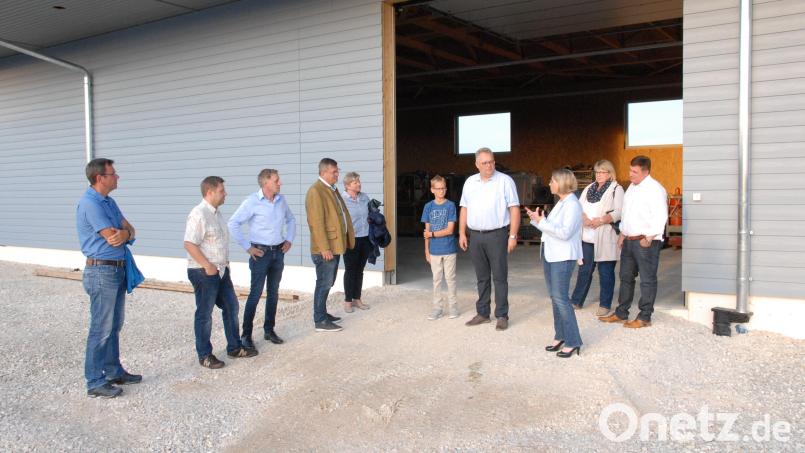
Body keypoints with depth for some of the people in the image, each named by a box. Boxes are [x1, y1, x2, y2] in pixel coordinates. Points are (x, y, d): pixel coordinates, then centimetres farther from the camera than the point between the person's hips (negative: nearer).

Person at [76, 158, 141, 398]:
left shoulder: (109, 202, 13)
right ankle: (95, 382, 6)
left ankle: (114, 371, 27)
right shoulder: (90, 203, -17)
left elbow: (130, 230, 8)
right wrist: (125, 233, 2)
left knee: (114, 326, 16)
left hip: (118, 270, 9)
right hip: (102, 272, -9)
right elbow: (112, 238, -21)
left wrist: (125, 233, -16)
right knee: (101, 329, -3)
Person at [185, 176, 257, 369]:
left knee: (231, 307, 14)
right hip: (204, 272, -9)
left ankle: (234, 347, 27)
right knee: (204, 314, 3)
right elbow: (189, 244, -23)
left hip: (221, 270, 9)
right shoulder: (198, 214, -18)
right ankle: (204, 355, 15)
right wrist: (208, 266, -22)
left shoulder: (217, 212, 11)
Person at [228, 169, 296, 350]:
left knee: (273, 293, 12)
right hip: (261, 253, -6)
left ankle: (269, 330, 23)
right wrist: (247, 247, -14)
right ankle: (246, 335, 5)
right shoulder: (252, 202, -13)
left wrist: (289, 240, 10)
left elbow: (291, 220, 21)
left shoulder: (281, 200, 4)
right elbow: (233, 224, -15)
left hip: (278, 252, 6)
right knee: (255, 294, -4)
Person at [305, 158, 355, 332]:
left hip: (335, 245, 9)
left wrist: (347, 240, 14)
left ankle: (322, 313, 30)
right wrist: (324, 248, -23)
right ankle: (320, 321, 4)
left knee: (327, 283, 18)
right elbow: (316, 223, -20)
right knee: (324, 284, -3)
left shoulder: (332, 189, 15)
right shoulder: (316, 191, -15)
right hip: (325, 248, -9)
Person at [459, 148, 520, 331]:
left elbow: (514, 209, -6)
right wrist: (462, 233, 8)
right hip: (475, 236, 4)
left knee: (500, 277, 0)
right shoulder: (470, 182, 11)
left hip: (497, 235, -4)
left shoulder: (505, 181, -4)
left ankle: (502, 316, 7)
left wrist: (513, 235, -12)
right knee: (482, 277, 12)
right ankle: (482, 313, 21)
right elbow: (464, 209, 14)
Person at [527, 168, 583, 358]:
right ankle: (560, 336, 21)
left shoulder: (572, 204, -14)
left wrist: (541, 222, -21)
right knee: (554, 297, 12)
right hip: (550, 255, 9)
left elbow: (565, 233, -23)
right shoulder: (560, 203, 14)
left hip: (563, 257, -9)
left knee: (561, 298, -8)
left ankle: (573, 342, 0)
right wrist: (537, 219, 3)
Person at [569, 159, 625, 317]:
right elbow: (579, 208, 8)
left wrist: (601, 220, -22)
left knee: (605, 272, 2)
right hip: (587, 236, 5)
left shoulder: (616, 189, 0)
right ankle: (576, 301, 18)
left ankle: (605, 305, 12)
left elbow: (618, 212, -11)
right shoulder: (589, 189, 17)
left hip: (606, 237, -5)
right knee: (584, 269, 10)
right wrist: (585, 219, -12)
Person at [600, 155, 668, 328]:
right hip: (629, 240, 9)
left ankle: (644, 317, 9)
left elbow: (661, 215, -19)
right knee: (626, 277, 15)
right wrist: (622, 234, 18)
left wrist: (649, 238, -18)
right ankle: (621, 313, 24)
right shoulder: (632, 187, 15)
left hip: (646, 242, -9)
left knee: (647, 280, 1)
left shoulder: (654, 189, -14)